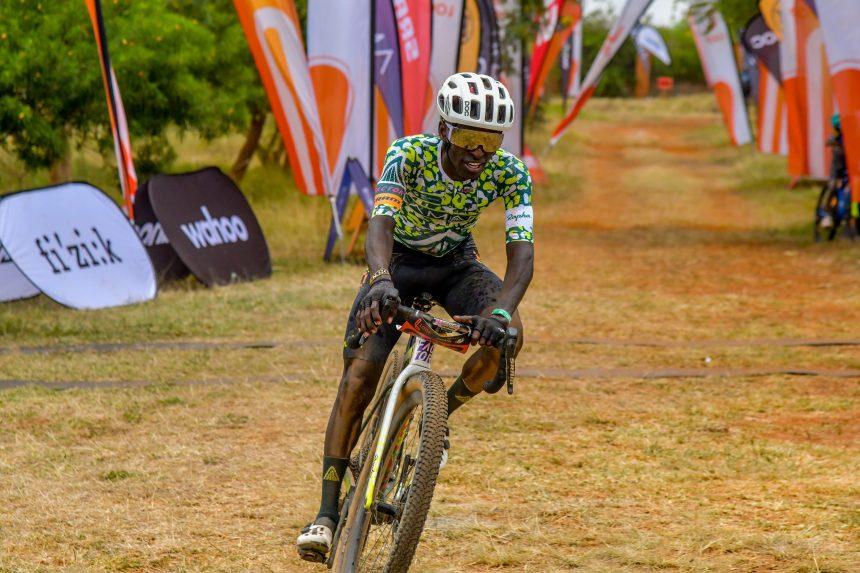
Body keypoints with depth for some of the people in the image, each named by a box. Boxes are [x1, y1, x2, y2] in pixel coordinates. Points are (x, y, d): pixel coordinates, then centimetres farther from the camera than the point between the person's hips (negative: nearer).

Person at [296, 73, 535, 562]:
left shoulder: (510, 173, -25)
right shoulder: (409, 154, -30)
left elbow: (522, 253, -32)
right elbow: (381, 222, -44)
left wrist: (500, 310, -52)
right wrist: (380, 279, -65)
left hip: (456, 264, 2)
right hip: (399, 263, -1)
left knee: (506, 333, -29)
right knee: (359, 374, -18)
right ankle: (328, 513, -11)